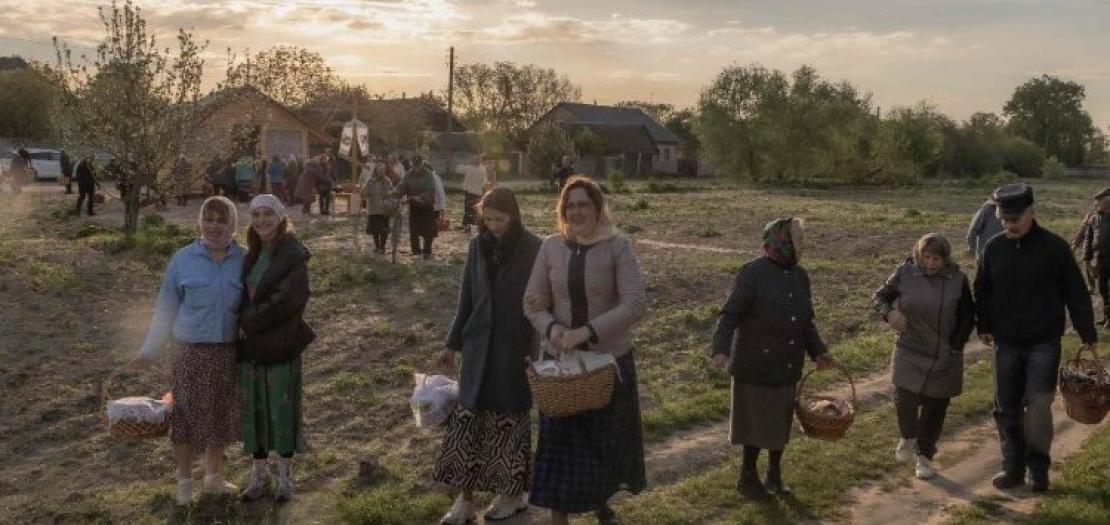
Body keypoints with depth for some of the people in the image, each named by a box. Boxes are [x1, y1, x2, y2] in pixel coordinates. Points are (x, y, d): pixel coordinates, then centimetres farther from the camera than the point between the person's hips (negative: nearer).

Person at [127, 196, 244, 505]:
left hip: (229, 352, 2)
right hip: (191, 351, -2)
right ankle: (184, 482, 21)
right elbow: (166, 308, 0)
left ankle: (213, 477, 31)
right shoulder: (183, 260, -4)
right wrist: (150, 351, 0)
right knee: (186, 416, 4)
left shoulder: (242, 261, -1)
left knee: (221, 416, 13)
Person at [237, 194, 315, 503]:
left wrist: (248, 320, -13)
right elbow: (241, 295, 13)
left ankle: (285, 475, 21)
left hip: (281, 344, -5)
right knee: (253, 408, 11)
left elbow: (286, 301, -19)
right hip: (249, 344, 5)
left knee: (282, 407, 5)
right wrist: (244, 321, -5)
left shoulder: (294, 255, -11)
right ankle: (259, 471, 26)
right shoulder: (251, 255, 8)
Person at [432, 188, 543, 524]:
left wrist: (537, 351, -13)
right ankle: (465, 498, 12)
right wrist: (452, 344, 10)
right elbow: (466, 299, 8)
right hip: (479, 345, 4)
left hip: (515, 347, -4)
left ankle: (512, 493, 24)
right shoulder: (478, 245, 2)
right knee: (468, 416, 3)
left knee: (510, 419, 7)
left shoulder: (533, 248, -10)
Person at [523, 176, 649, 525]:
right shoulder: (551, 247, -3)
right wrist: (551, 328, -19)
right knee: (559, 442, 6)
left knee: (606, 440, 15)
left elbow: (636, 305, -20)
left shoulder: (617, 247, -11)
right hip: (561, 360, 2)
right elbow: (532, 303, 2)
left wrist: (588, 331, -28)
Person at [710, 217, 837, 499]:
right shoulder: (753, 272, -16)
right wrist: (720, 349, -34)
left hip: (788, 367, 6)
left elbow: (806, 321, 14)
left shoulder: (800, 277, 5)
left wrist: (818, 352, 3)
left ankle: (774, 474, 34)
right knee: (757, 423, 5)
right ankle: (747, 476, 25)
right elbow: (729, 315, -20)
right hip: (756, 366, -6)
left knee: (780, 421, 16)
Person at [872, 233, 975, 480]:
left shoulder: (958, 279, -4)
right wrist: (889, 312, -21)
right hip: (909, 351, -1)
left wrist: (955, 346, -4)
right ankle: (908, 438, 14)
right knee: (905, 399, -18)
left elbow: (968, 316, 5)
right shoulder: (905, 273, -6)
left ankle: (925, 456, 30)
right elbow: (879, 296, 1)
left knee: (934, 407, 10)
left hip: (944, 357, 1)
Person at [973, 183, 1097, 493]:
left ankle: (1038, 468, 5)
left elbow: (1076, 293, -3)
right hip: (1006, 344, 4)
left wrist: (1087, 333, -1)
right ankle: (1013, 467, 21)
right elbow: (982, 292, 12)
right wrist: (984, 326, 5)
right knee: (1007, 408, 9)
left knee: (1038, 404, -10)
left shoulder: (1054, 247, -8)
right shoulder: (994, 249, 1)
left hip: (1044, 344, -4)